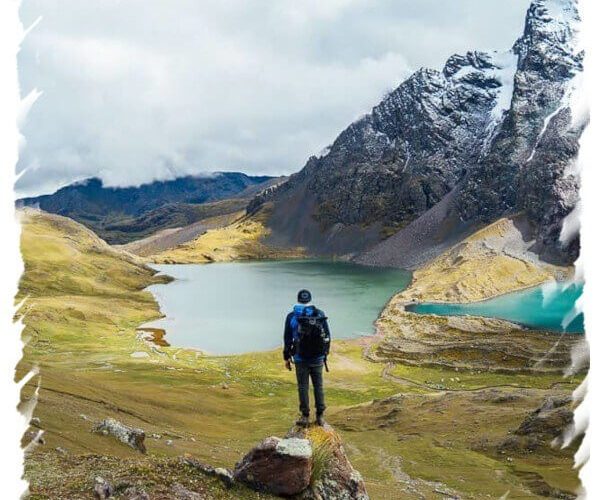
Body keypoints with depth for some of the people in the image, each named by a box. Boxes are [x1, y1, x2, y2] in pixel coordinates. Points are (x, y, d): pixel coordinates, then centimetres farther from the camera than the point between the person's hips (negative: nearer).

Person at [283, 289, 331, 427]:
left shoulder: (292, 316, -4)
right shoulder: (320, 314, 0)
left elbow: (287, 339, 0)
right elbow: (327, 336, 4)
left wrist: (287, 357, 9)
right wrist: (325, 353, 15)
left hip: (301, 358, -2)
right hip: (318, 358, 2)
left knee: (303, 387, 7)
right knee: (318, 386, 11)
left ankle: (305, 416, 9)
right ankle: (320, 416, 13)